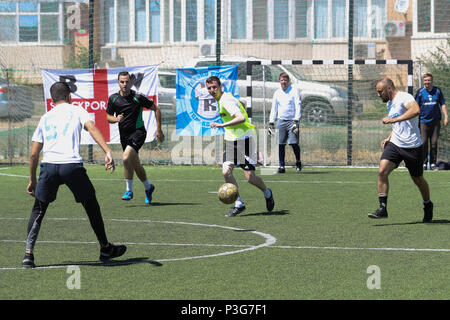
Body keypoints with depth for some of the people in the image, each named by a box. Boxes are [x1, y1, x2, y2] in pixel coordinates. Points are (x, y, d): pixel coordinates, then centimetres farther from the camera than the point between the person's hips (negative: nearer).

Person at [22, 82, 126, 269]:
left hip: (48, 165, 2)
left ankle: (28, 254, 3)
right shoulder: (77, 111, 15)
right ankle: (106, 249, 26)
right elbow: (91, 128, -7)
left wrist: (32, 180, 30)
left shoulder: (45, 118, 23)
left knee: (38, 210, 16)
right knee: (91, 206, 16)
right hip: (71, 165, -2)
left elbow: (34, 154, 21)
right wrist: (108, 152, -17)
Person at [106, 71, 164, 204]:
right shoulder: (113, 98, -2)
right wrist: (116, 119, -15)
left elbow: (156, 108, -2)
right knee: (135, 164, 13)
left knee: (126, 157, -26)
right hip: (124, 135, 5)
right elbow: (108, 117, 9)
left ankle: (129, 190, -14)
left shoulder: (138, 97, -13)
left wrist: (158, 129, -4)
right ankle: (148, 187, 37)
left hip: (138, 132, -5)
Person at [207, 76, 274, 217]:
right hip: (230, 141, 8)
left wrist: (222, 125, -35)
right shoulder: (220, 99, 11)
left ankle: (267, 193, 25)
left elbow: (241, 118, -31)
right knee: (226, 172, -10)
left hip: (243, 140, -8)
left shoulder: (226, 100, -19)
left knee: (250, 177, -6)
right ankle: (238, 204, -1)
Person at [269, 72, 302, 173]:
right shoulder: (277, 93, 13)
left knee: (294, 143, -11)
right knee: (280, 144, -2)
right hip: (281, 121, 4)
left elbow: (298, 107, -7)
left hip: (292, 120, -4)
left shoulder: (294, 91, -1)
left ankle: (298, 163, 10)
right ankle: (281, 166, 4)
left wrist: (296, 121, -17)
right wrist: (271, 122, 10)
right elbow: (274, 108, 18)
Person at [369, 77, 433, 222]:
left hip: (413, 147, -7)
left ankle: (428, 206, 33)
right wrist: (389, 137, 14)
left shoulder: (404, 97, -14)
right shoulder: (390, 103, 14)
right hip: (394, 145, 7)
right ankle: (383, 208, -14)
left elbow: (416, 110, -36)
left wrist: (393, 119, -35)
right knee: (382, 171, -16)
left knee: (418, 180, 8)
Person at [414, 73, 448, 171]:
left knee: (434, 143, 2)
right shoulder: (420, 92, 1)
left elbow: (443, 104, 11)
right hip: (424, 121, -1)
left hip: (435, 121, 1)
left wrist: (446, 116, 2)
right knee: (424, 143, -4)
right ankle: (424, 163, 3)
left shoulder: (437, 91, 6)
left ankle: (433, 163, 8)